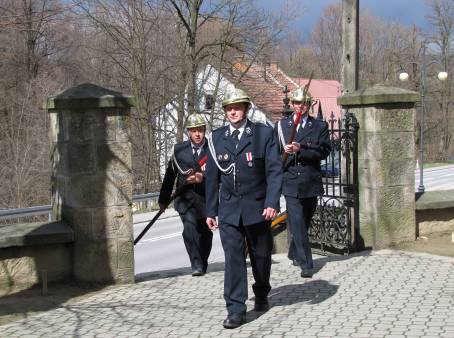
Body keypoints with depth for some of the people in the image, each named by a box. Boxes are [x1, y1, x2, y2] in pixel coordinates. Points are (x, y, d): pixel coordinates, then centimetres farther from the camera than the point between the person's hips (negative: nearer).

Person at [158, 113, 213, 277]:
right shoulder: (179, 149, 5)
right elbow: (170, 175, 11)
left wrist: (203, 178, -27)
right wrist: (163, 199, 13)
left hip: (206, 198, 0)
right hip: (186, 198, 0)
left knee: (206, 233, 9)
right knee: (190, 227, -21)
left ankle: (203, 265, 30)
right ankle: (196, 265, -22)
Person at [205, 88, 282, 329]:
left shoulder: (264, 133, -3)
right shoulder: (217, 137, 5)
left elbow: (274, 171, -7)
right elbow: (212, 177, 9)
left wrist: (272, 202, -17)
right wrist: (210, 210, 8)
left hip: (257, 207, -1)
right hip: (229, 209, 1)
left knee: (261, 255, 13)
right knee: (233, 257, -7)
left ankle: (261, 296, 37)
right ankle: (236, 309, -4)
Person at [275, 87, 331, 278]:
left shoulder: (320, 126, 6)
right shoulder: (281, 125, 9)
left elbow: (324, 151, -7)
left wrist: (301, 149, -18)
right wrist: (285, 151, -6)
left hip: (311, 182, 2)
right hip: (291, 181, -1)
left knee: (304, 221, 13)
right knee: (297, 223, -11)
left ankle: (294, 254, 35)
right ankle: (306, 264, -10)